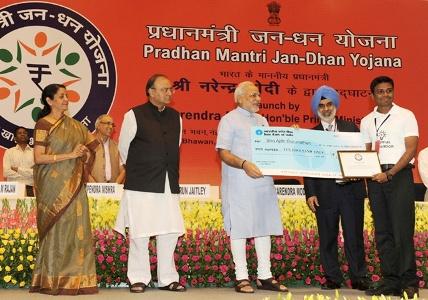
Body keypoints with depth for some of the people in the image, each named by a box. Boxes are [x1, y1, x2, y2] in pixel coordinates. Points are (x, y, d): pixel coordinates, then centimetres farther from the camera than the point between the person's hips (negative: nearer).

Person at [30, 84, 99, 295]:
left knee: (76, 228, 1)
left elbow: (90, 146, 23)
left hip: (74, 185, 6)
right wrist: (69, 155, -16)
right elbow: (38, 158, -11)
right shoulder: (43, 124, -4)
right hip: (54, 185, -5)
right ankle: (53, 281, 3)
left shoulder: (74, 125, 14)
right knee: (57, 228, -5)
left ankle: (75, 279, 5)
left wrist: (84, 154, 1)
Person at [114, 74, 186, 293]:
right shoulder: (134, 115, -2)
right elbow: (123, 148, 7)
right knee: (140, 232, -1)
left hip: (168, 184, 4)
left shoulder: (175, 117, 12)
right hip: (141, 185, -4)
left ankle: (167, 278, 14)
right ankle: (138, 278, 10)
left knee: (170, 232, 4)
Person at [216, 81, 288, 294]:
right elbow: (223, 152, -10)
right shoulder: (229, 120, -2)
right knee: (239, 228, -2)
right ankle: (242, 277, 4)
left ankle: (265, 276, 14)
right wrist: (244, 164, -25)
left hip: (263, 181, 7)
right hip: (239, 184, -6)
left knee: (264, 227, 7)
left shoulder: (262, 121, 18)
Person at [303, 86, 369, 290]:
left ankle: (359, 278, 12)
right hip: (325, 192, 0)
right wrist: (310, 193, -4)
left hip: (352, 190, 1)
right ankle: (332, 278, 15)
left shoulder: (350, 128, 10)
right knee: (327, 238, 5)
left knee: (354, 236, 4)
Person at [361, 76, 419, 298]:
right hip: (376, 177, 5)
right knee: (382, 232, 5)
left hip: (400, 174, -4)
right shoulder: (366, 121, 15)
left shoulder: (406, 116, 1)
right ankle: (390, 282, 10)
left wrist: (390, 173, -15)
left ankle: (409, 282, -3)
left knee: (402, 230, -9)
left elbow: (410, 150, -6)